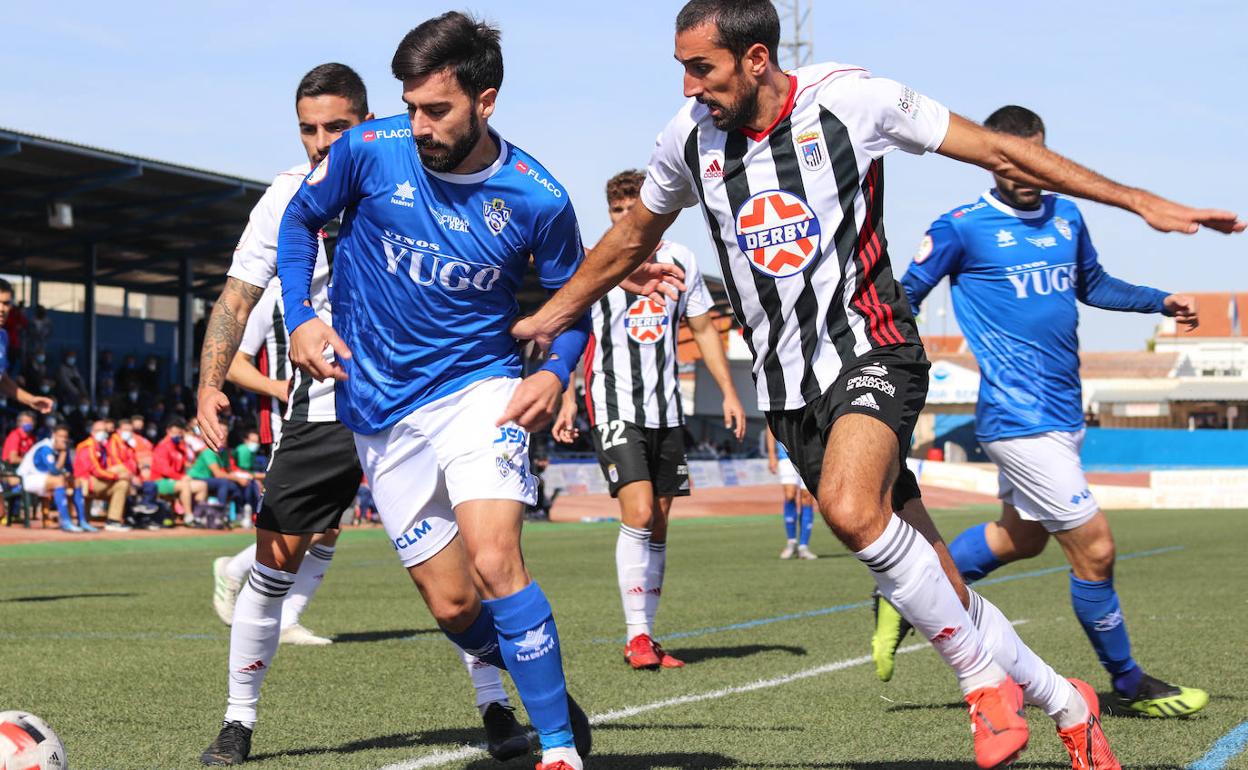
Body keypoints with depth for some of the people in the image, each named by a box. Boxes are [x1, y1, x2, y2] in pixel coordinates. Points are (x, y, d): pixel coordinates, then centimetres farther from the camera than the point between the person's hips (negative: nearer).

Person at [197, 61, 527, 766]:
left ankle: (497, 707, 2)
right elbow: (239, 298, 2)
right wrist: (211, 385, -10)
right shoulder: (288, 197, -2)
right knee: (278, 555, -1)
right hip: (323, 407, 1)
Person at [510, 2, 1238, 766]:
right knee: (934, 590, 2)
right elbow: (634, 235, 21)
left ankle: (984, 678, -16)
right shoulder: (691, 137, 2)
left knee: (850, 506, -34)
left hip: (871, 351, -4)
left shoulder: (849, 99, -11)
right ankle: (1066, 705, 21)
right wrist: (547, 318, 28)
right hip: (788, 386, 4)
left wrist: (1144, 203, -4)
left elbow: (999, 150, -5)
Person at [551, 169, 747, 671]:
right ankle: (636, 636, -12)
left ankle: (646, 635, 15)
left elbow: (704, 329, 15)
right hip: (615, 409, -4)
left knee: (658, 526, 7)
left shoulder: (679, 261, 7)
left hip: (667, 411, 4)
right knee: (638, 514, -17)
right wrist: (567, 400, -4)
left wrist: (728, 392, 9)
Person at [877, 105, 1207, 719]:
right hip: (1020, 418, -8)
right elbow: (904, 296, -2)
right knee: (1093, 548, -6)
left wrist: (1160, 301, 15)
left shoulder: (1066, 218, 10)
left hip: (1062, 414, 8)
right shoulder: (962, 229, -9)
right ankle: (1128, 685, 10)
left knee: (1021, 537, 21)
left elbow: (1091, 284, 27)